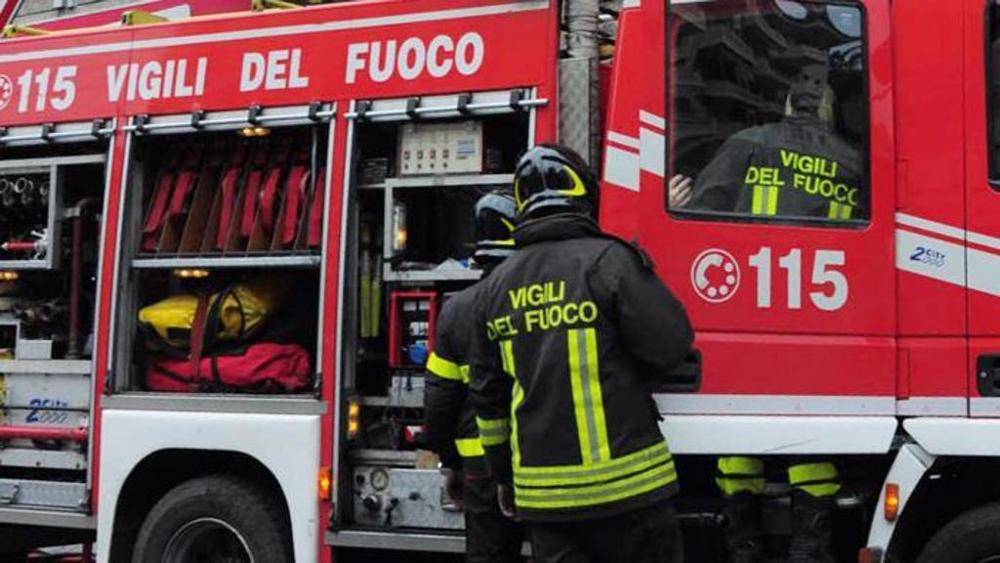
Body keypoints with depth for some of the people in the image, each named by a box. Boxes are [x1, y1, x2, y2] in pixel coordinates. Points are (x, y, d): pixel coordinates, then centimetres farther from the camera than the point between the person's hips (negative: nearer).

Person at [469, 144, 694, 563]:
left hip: (543, 489, 5)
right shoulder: (609, 260, -10)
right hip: (623, 481, -5)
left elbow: (487, 395, 15)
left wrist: (503, 474, 25)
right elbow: (670, 345, -10)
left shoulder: (497, 285, 9)